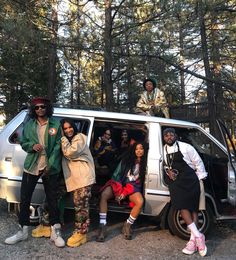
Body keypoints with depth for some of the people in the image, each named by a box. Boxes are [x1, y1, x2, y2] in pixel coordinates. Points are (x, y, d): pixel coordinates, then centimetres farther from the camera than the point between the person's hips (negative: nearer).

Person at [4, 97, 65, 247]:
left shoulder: (56, 124, 0)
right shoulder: (29, 125, 8)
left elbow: (58, 146, -4)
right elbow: (23, 143, 11)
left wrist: (51, 165, -11)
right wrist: (32, 146, -12)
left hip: (50, 168, -2)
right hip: (31, 167, 3)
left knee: (52, 200, 5)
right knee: (24, 199, 7)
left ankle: (55, 232, 18)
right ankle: (23, 231, 24)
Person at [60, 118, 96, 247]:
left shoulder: (80, 137, 0)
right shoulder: (67, 140, 25)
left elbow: (70, 153, -11)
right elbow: (66, 155, 15)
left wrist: (63, 138, -6)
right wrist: (63, 137, 8)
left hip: (83, 176, -8)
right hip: (74, 177, 8)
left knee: (81, 205, -7)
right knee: (78, 204, 10)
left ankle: (81, 233, 0)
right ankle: (79, 231, 17)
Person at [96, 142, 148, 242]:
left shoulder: (144, 165, 7)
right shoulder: (126, 160, 9)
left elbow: (140, 182, -1)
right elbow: (116, 174, 5)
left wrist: (125, 193, -12)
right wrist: (117, 191, -8)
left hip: (132, 187, 0)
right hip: (119, 184, 1)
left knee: (140, 202, -32)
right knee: (104, 195, -29)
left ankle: (127, 226, -13)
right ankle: (102, 226, -27)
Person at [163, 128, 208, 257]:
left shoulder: (186, 147, -6)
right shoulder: (163, 150, 7)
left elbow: (198, 162, 1)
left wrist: (200, 178, 3)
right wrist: (168, 170, 0)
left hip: (190, 179, -3)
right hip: (175, 181, 3)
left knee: (193, 207, -3)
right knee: (182, 206, -11)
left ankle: (193, 240, 1)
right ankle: (198, 236, -5)